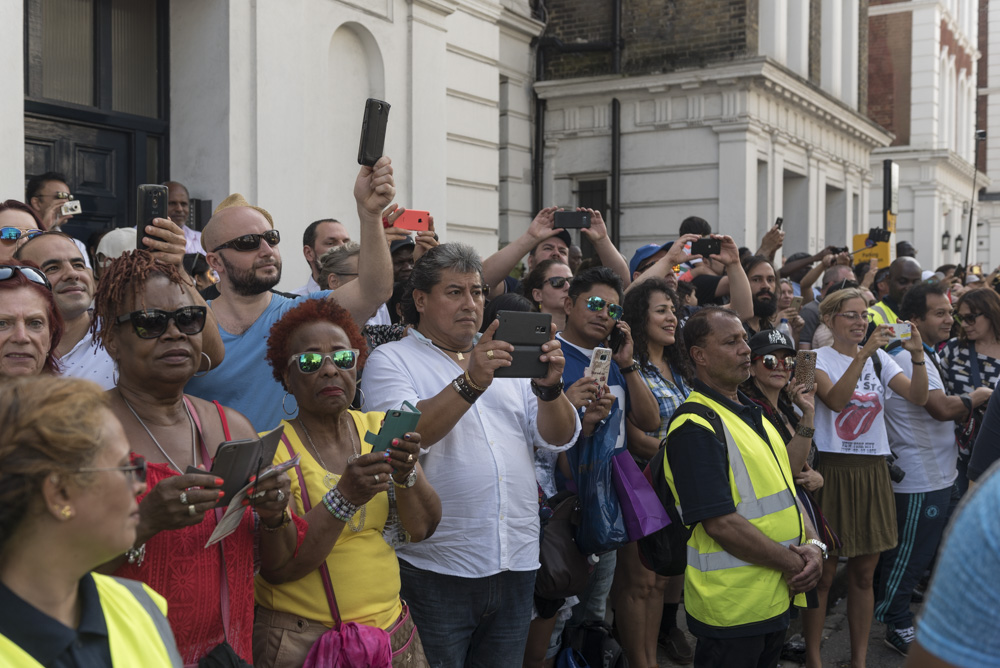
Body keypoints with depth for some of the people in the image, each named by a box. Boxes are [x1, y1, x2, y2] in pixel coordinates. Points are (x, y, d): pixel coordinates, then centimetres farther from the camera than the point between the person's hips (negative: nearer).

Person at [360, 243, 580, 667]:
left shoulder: (505, 359, 13)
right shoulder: (391, 360, -1)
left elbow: (560, 438, 5)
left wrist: (550, 386, -13)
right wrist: (471, 382, -27)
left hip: (516, 568, 5)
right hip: (436, 570, -4)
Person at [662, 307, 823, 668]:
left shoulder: (754, 415, 13)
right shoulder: (695, 426, -18)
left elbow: (784, 490, 15)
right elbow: (721, 523, -23)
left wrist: (813, 545, -3)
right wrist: (793, 565, -14)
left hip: (778, 598, 8)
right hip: (732, 608, -8)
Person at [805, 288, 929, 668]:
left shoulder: (880, 359, 9)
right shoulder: (819, 358, -4)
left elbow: (918, 397, -4)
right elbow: (835, 400, -23)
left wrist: (918, 356, -19)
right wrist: (863, 354, -29)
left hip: (872, 472, 5)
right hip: (832, 469, -4)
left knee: (864, 574, 12)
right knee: (823, 573, 2)